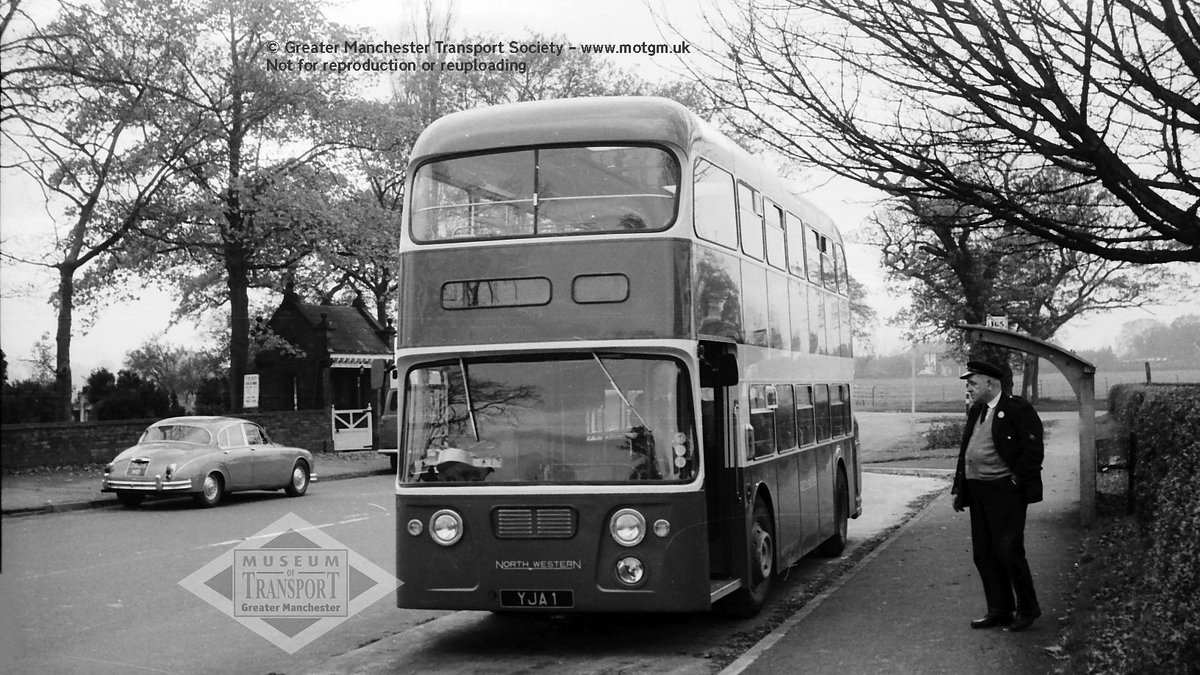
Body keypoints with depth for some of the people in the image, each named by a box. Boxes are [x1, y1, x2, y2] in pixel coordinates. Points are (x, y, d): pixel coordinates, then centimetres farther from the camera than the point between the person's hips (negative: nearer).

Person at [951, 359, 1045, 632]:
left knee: (1008, 550, -6)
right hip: (978, 492, 8)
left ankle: (1027, 609, 11)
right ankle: (999, 610, 19)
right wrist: (958, 488, 14)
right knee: (983, 554, 9)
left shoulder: (1018, 409, -9)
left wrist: (1016, 482, -14)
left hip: (1005, 493, -8)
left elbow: (1033, 452, -13)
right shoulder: (975, 411, 15)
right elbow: (965, 450, 20)